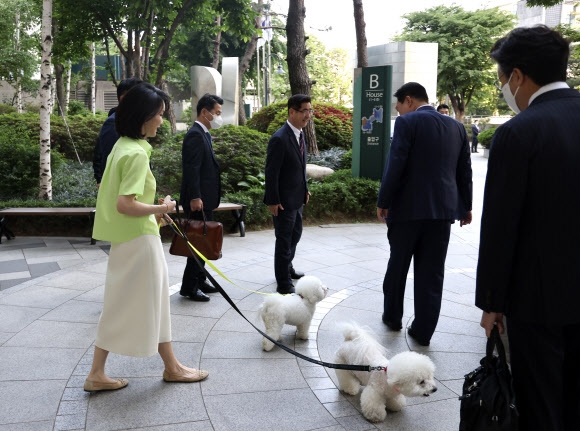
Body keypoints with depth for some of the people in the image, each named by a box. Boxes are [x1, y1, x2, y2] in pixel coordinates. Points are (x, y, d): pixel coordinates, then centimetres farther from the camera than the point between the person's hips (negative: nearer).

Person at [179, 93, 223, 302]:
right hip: (198, 200, -10)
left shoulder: (203, 134, 15)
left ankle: (199, 280, 26)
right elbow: (192, 169, -22)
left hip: (205, 199, 10)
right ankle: (189, 286, 4)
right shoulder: (195, 135, -16)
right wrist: (195, 198, -25)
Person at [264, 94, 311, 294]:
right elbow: (271, 172, -20)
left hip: (297, 197, 9)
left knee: (295, 235, 23)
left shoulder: (300, 133, 6)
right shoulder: (280, 139, -22)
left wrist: (305, 188, 13)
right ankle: (283, 284, 13)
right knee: (284, 240, 1)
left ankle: (287, 268, 43)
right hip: (283, 200, -9)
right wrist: (273, 201, -19)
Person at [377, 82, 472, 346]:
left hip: (408, 208, -4)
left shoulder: (407, 123, -8)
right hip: (442, 208, 4)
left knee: (397, 266, 14)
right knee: (431, 272, 8)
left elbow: (395, 166, -14)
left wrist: (383, 202, -6)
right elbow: (465, 170, 13)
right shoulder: (456, 126, 9)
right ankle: (423, 330, 11)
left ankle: (393, 317, 28)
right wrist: (466, 206, 22)